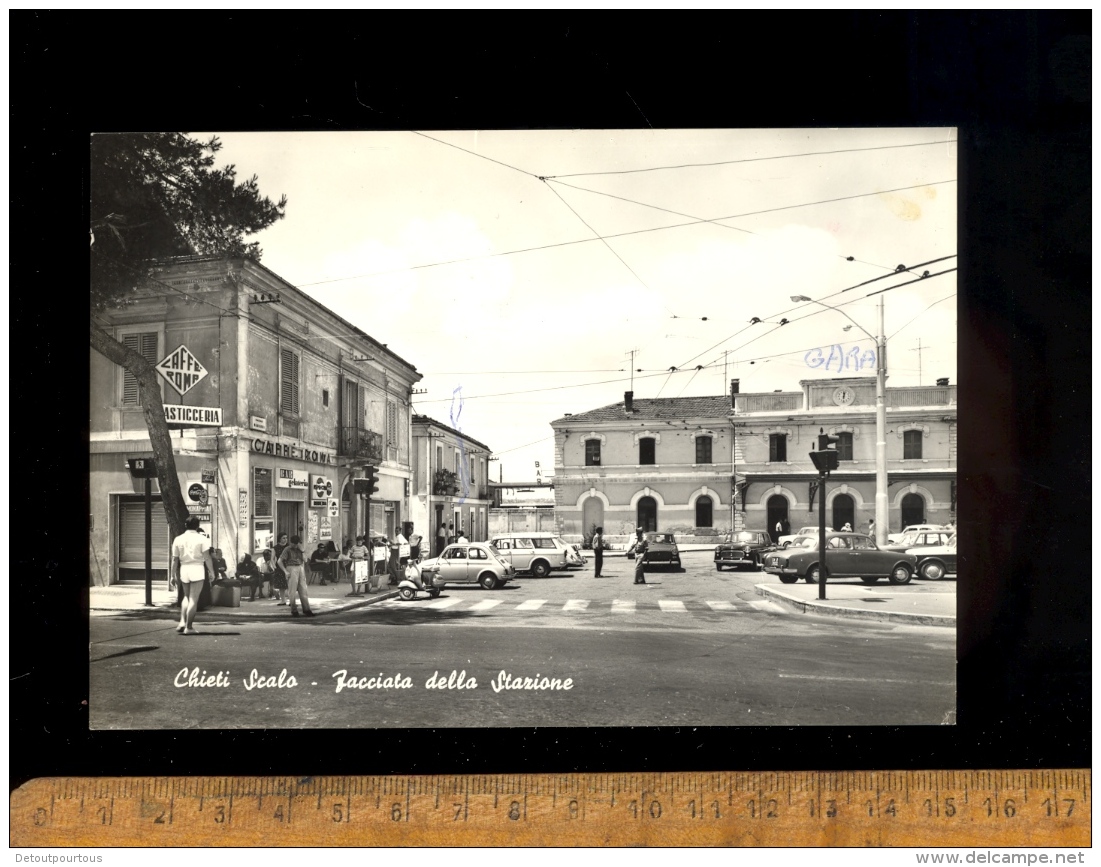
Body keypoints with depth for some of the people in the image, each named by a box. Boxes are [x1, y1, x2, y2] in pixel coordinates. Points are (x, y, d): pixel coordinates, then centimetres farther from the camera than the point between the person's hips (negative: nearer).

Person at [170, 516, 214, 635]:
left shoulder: (178, 539, 6)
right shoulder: (202, 539, -4)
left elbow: (175, 559, 6)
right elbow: (207, 558, -9)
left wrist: (173, 576, 12)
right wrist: (213, 573, -2)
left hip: (184, 569, 4)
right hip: (197, 569, -4)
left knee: (186, 597, 21)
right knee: (194, 599, 0)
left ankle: (182, 622, 10)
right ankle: (189, 627, 1)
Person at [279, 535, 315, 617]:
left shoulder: (299, 549, 11)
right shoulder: (287, 549, -4)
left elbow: (305, 560, 6)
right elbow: (280, 561, -6)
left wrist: (302, 550, -4)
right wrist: (285, 571, -12)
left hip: (300, 568, 5)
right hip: (292, 569, -5)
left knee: (303, 590, 5)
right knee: (292, 591, -1)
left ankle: (306, 609, 9)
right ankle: (294, 611, 5)